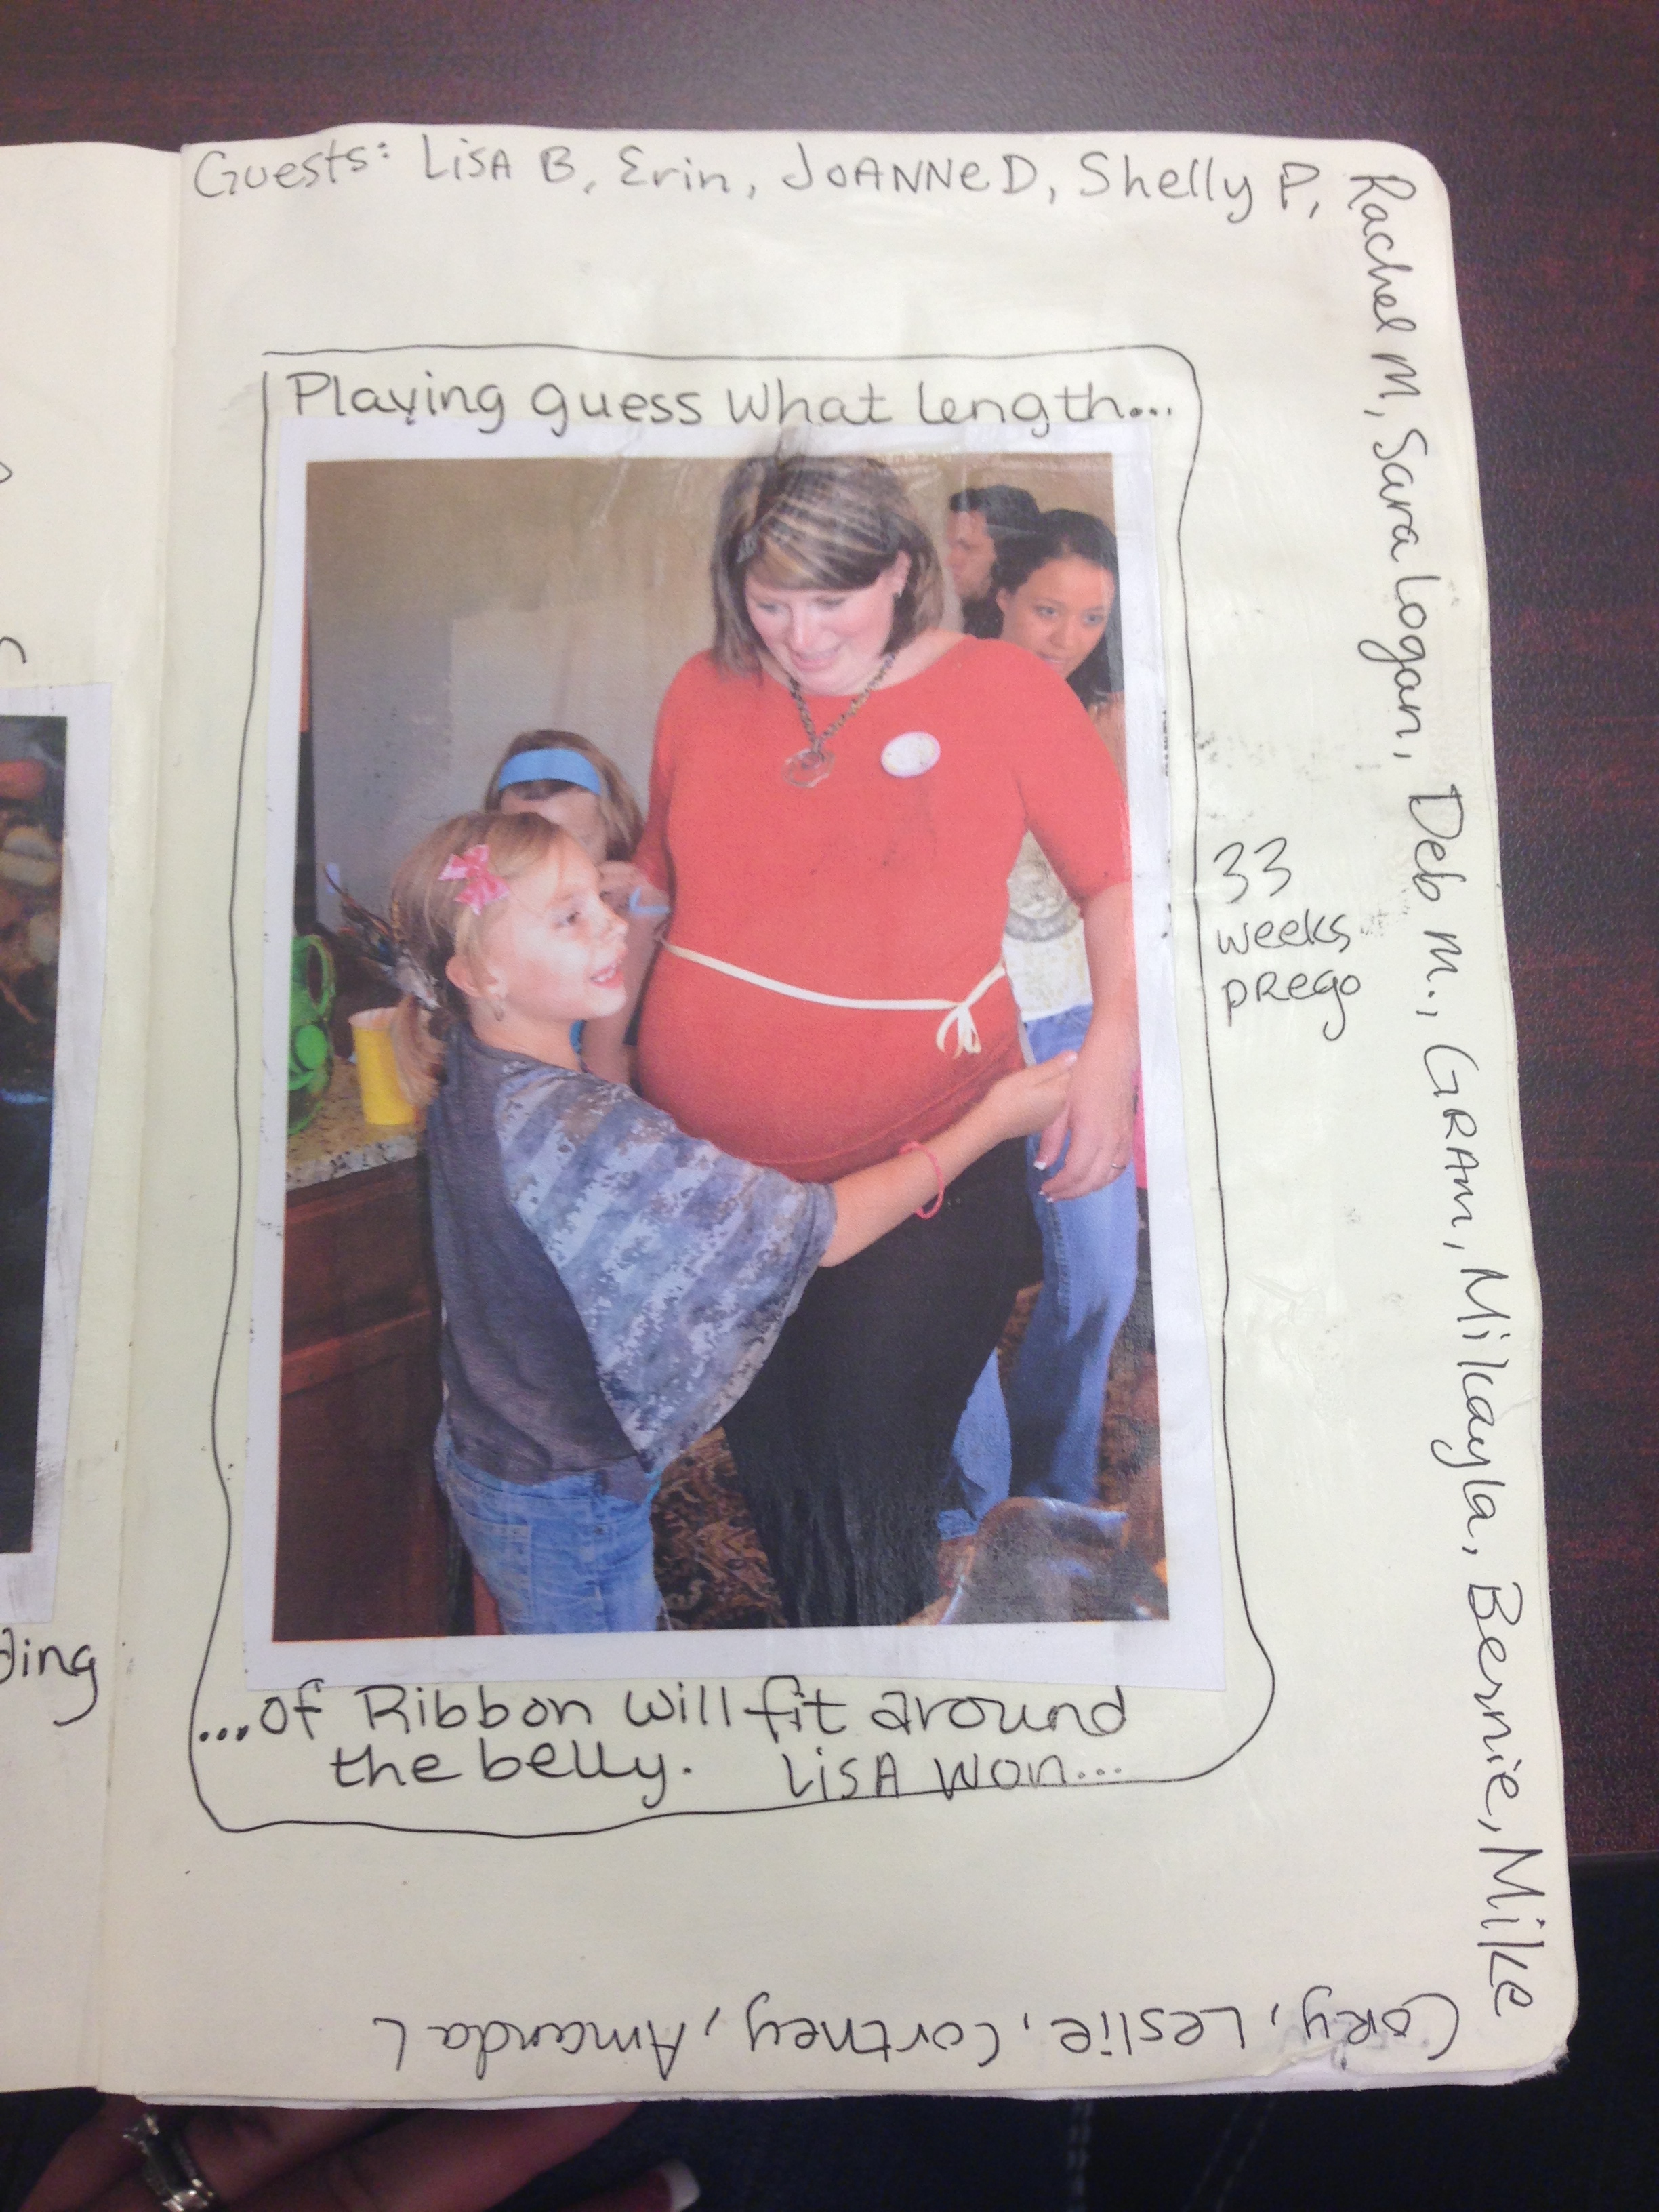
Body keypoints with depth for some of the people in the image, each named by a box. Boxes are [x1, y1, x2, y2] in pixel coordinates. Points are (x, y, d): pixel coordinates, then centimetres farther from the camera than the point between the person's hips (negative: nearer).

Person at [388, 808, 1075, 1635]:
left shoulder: (468, 1077, -7)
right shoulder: (579, 1134, -35)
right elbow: (820, 1232, -29)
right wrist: (987, 1124, -19)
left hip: (483, 1452, 8)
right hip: (566, 1505, -8)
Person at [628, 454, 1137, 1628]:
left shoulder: (1004, 690, -3)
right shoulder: (704, 694, 6)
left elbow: (1121, 878, 1)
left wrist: (1112, 1050, -14)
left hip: (920, 1174, -4)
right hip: (707, 1161, 4)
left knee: (865, 1481, 0)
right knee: (768, 1464, 17)